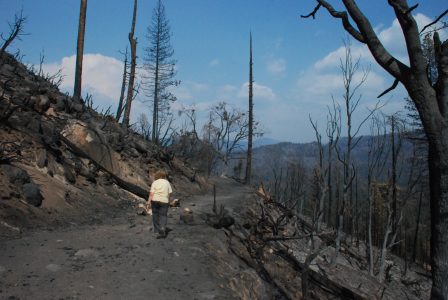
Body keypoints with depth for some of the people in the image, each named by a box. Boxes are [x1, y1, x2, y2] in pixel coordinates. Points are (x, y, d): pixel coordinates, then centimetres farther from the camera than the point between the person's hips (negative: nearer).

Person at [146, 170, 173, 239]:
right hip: (164, 201, 0)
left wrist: (148, 202, -5)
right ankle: (162, 230, -18)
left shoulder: (154, 183, 1)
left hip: (155, 200, 0)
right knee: (163, 216, 0)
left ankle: (157, 230, 21)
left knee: (155, 215, 14)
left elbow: (151, 193, -6)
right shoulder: (167, 182, 5)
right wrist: (169, 201, 15)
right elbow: (170, 193, 3)